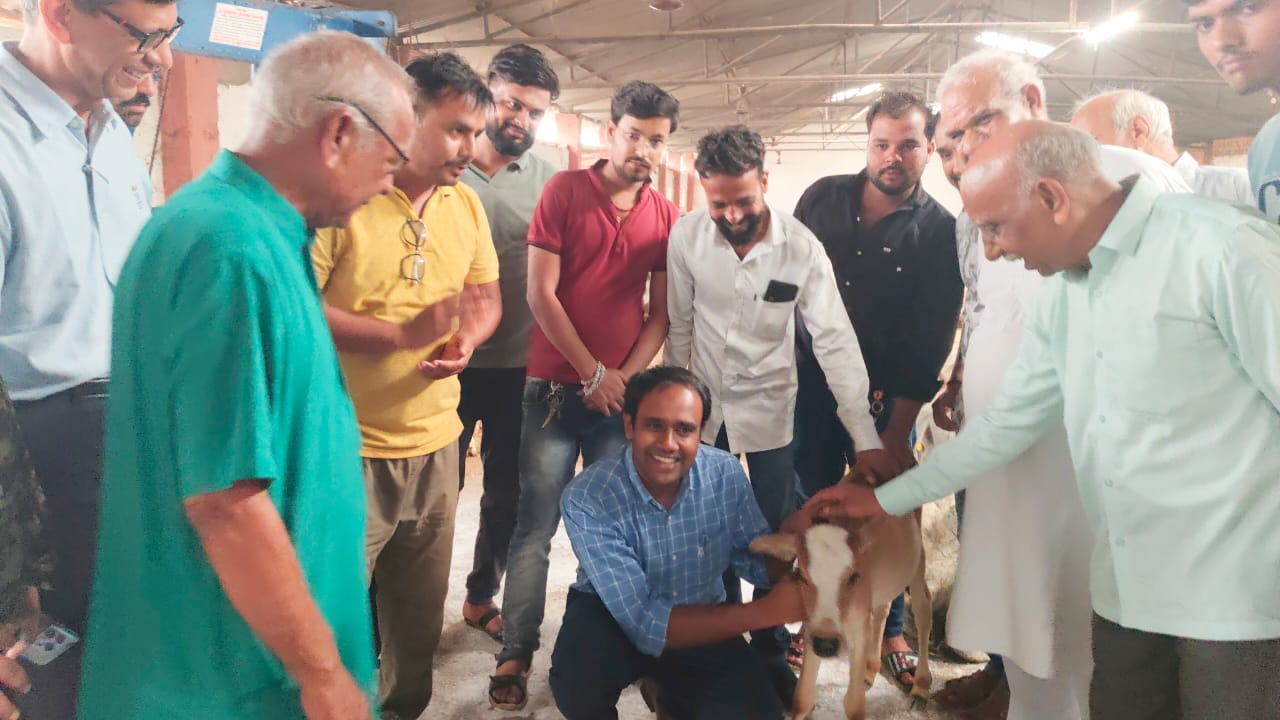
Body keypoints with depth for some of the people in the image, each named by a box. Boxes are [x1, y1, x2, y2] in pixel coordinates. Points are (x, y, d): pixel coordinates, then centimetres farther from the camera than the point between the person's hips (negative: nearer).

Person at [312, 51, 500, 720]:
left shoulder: (466, 204, 7)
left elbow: (485, 298, 15)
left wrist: (465, 340, -6)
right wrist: (402, 335, -19)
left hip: (435, 445, 6)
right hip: (348, 448, -6)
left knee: (421, 615, 19)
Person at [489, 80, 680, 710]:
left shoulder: (666, 216, 7)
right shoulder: (565, 190, -1)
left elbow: (662, 312, 8)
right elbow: (540, 293, -6)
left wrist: (627, 377, -7)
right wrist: (592, 372, -9)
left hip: (622, 394, 3)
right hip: (556, 388, -2)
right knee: (536, 525, 0)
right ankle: (515, 654, 10)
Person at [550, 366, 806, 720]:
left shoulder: (727, 474, -16)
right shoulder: (586, 499, -28)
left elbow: (756, 555, -1)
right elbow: (644, 623, -31)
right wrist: (767, 611, -35)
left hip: (700, 620, 4)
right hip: (611, 616, -3)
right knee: (578, 681, -34)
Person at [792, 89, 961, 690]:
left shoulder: (939, 232, -6)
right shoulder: (823, 198, 2)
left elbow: (930, 340, -8)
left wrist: (896, 430, -12)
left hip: (885, 398, -2)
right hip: (811, 381, 2)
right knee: (814, 504, 8)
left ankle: (889, 628, 28)